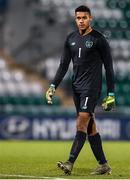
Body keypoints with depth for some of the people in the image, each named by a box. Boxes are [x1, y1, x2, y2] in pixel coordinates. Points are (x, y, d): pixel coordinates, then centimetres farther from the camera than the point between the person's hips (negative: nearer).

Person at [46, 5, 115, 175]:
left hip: (91, 87, -6)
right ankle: (104, 165, 13)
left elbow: (109, 67, -4)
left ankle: (70, 163, -21)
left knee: (81, 123, -15)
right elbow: (64, 65, 15)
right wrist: (53, 86, 4)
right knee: (90, 126, 7)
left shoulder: (99, 39, -6)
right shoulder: (71, 39, 11)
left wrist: (111, 94, -7)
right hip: (76, 87, 6)